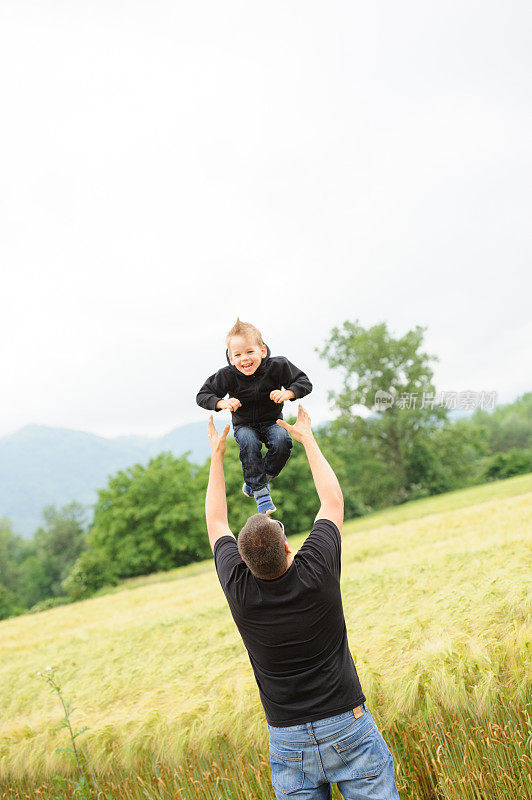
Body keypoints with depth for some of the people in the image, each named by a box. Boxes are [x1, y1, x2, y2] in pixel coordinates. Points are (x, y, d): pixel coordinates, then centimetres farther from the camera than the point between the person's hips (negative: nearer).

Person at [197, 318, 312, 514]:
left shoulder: (277, 366, -17)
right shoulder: (227, 375, -17)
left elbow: (304, 383, -10)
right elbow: (202, 395, -9)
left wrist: (287, 393, -30)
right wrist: (222, 402, -29)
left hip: (271, 421, 1)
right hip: (244, 425, 0)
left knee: (282, 442, -31)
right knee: (249, 443, -34)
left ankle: (259, 480, -5)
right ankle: (261, 491, -20)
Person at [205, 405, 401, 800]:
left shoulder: (238, 588, -12)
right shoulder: (316, 570, -16)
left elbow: (217, 523, 7)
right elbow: (334, 500, 2)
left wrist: (217, 456, 15)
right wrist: (307, 438, 13)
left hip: (288, 743, 1)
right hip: (348, 728, -1)